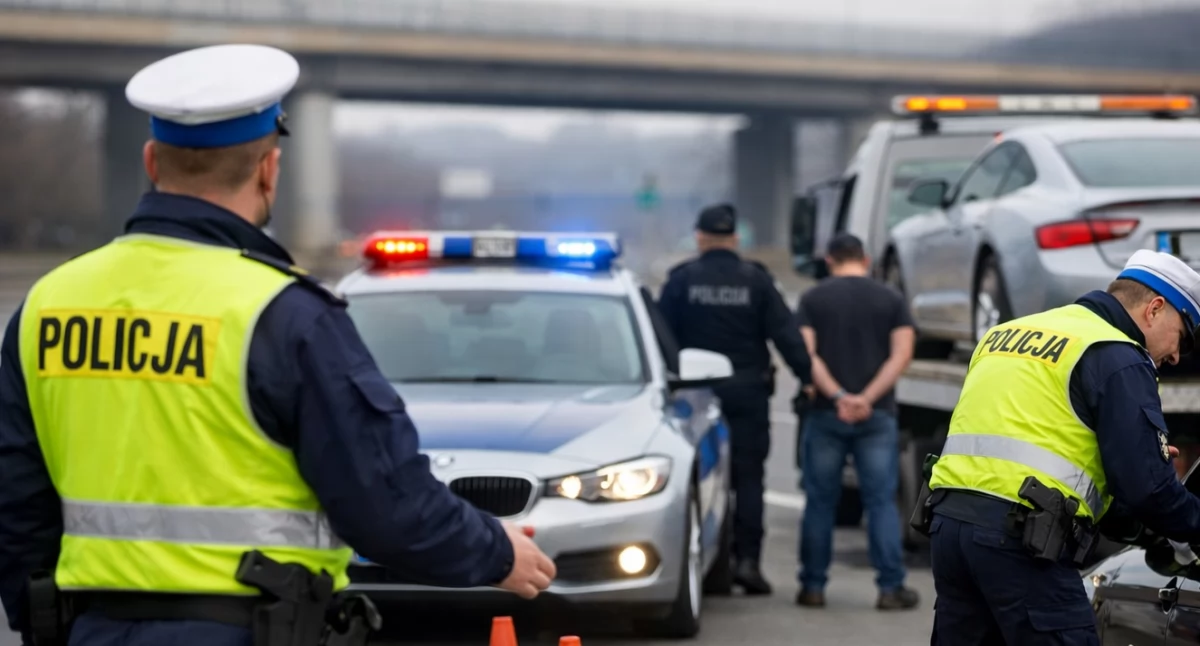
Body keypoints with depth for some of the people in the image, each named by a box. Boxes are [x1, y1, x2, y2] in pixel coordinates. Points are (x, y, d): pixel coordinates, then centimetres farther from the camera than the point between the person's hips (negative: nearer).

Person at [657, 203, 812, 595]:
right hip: (748, 392, 0)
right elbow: (786, 334, -4)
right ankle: (747, 558, -6)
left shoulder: (681, 280, -1)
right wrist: (808, 377, -1)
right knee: (748, 477, 2)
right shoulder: (755, 280, 0)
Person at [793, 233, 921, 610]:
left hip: (825, 413, 0)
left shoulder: (813, 299, 3)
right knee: (882, 501, 2)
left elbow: (807, 354, -8)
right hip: (877, 416, 0)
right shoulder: (891, 300, 5)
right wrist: (868, 398, -13)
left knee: (820, 502, 7)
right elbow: (901, 355, -6)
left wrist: (838, 395, -15)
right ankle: (891, 587, -1)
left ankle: (813, 586, 9)